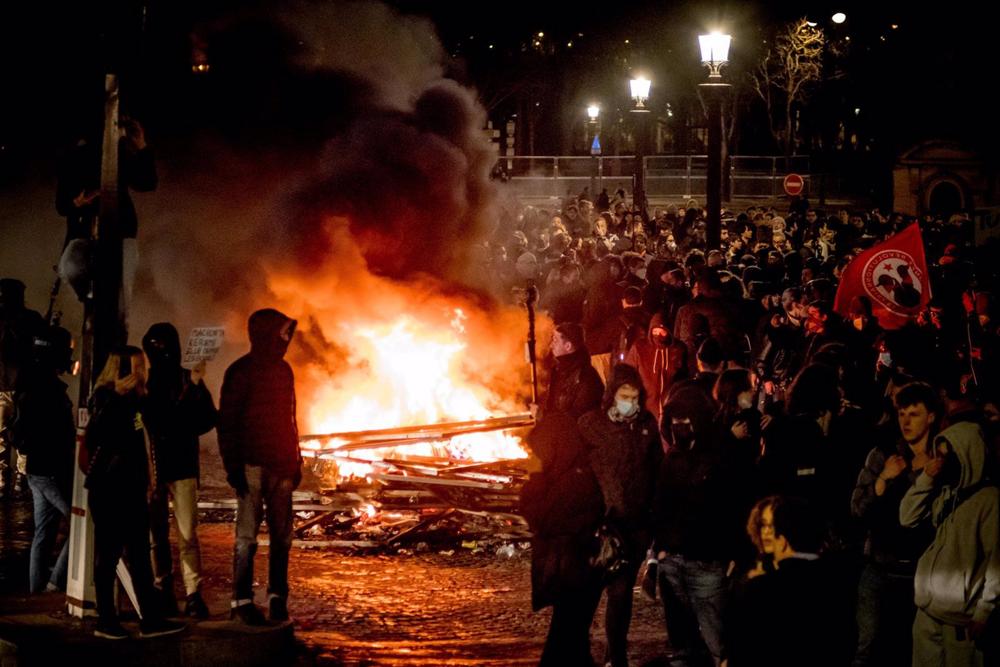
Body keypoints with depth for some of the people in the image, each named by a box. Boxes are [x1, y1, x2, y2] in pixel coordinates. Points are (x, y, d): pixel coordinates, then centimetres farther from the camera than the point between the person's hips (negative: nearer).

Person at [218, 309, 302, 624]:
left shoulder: (283, 370, 14)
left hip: (279, 465, 6)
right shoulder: (241, 372, -7)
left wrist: (295, 461, 16)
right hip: (252, 465, -6)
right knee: (247, 533, -5)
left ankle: (277, 597, 11)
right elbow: (227, 422, -8)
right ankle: (242, 600, -1)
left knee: (281, 534, 5)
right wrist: (232, 466, -14)